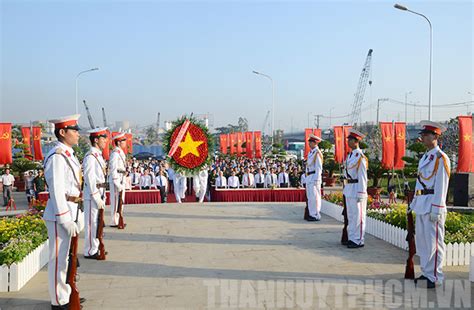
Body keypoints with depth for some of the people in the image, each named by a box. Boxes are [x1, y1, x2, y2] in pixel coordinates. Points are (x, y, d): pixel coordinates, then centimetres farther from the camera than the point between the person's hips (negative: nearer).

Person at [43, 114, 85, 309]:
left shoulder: (69, 154, 13)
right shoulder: (56, 157, -17)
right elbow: (57, 192, -21)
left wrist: (78, 216, 18)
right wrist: (66, 221, -21)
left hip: (71, 211, 10)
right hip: (60, 215, -10)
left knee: (66, 257, 20)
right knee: (58, 259, 2)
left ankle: (66, 294, 34)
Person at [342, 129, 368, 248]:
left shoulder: (360, 157, -13)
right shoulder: (350, 155, 13)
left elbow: (362, 177, -15)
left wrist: (360, 193, -17)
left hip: (356, 189, -9)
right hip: (349, 189, 9)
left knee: (357, 216, -2)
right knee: (350, 215, 14)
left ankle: (358, 241, 6)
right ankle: (352, 238, 24)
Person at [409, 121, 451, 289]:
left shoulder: (441, 158, -10)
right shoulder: (425, 157, 17)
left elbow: (441, 186, -15)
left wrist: (436, 209, -18)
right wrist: (414, 203, 19)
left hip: (432, 206, -9)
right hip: (421, 206, 9)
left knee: (433, 242, -2)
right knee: (421, 241, 14)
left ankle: (434, 277, 6)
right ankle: (426, 273, 25)